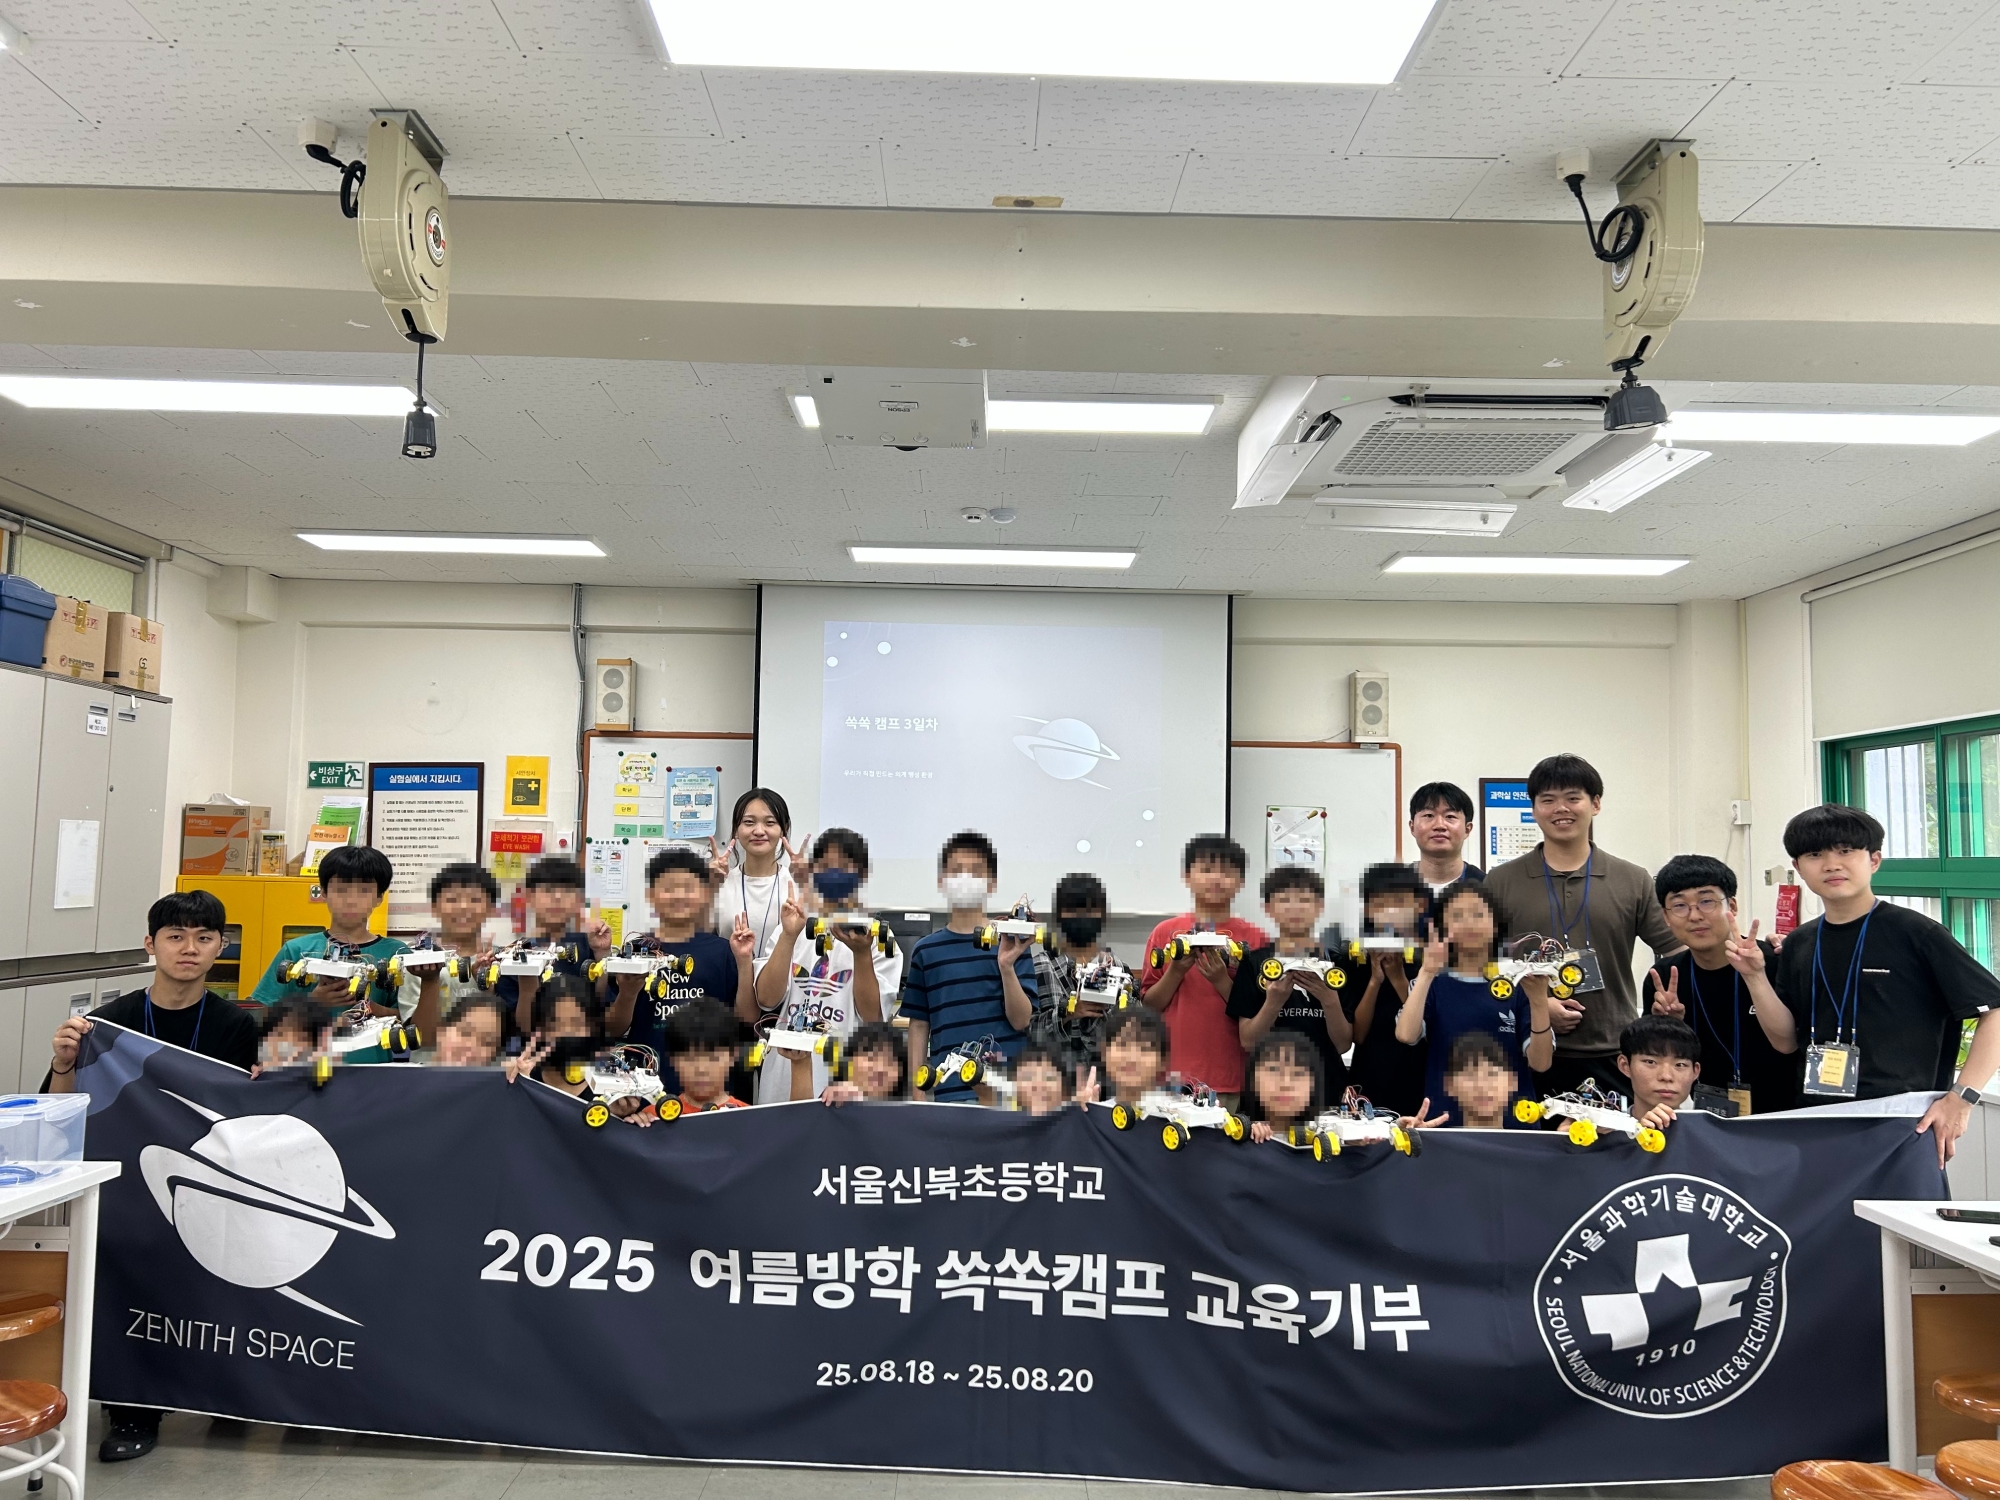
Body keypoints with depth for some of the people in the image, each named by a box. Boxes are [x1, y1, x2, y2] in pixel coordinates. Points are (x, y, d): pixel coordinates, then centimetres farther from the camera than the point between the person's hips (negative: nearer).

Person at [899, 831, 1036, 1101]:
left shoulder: (1011, 943, 2)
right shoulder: (926, 949, 8)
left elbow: (1021, 1020, -4)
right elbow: (919, 1024, 11)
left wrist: (1007, 966, -20)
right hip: (949, 1088, 2)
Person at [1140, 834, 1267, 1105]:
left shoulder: (1254, 938, 1)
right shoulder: (1165, 932, 5)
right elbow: (1149, 1005, 5)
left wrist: (1222, 981, -14)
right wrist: (1176, 972, -10)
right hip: (1175, 1075, 1)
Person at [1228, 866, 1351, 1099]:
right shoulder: (1254, 962, -3)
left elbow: (1344, 1044, -2)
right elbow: (1248, 1042, -6)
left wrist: (1330, 1001, -18)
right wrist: (1274, 1002, -21)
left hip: (1326, 1087, 1)